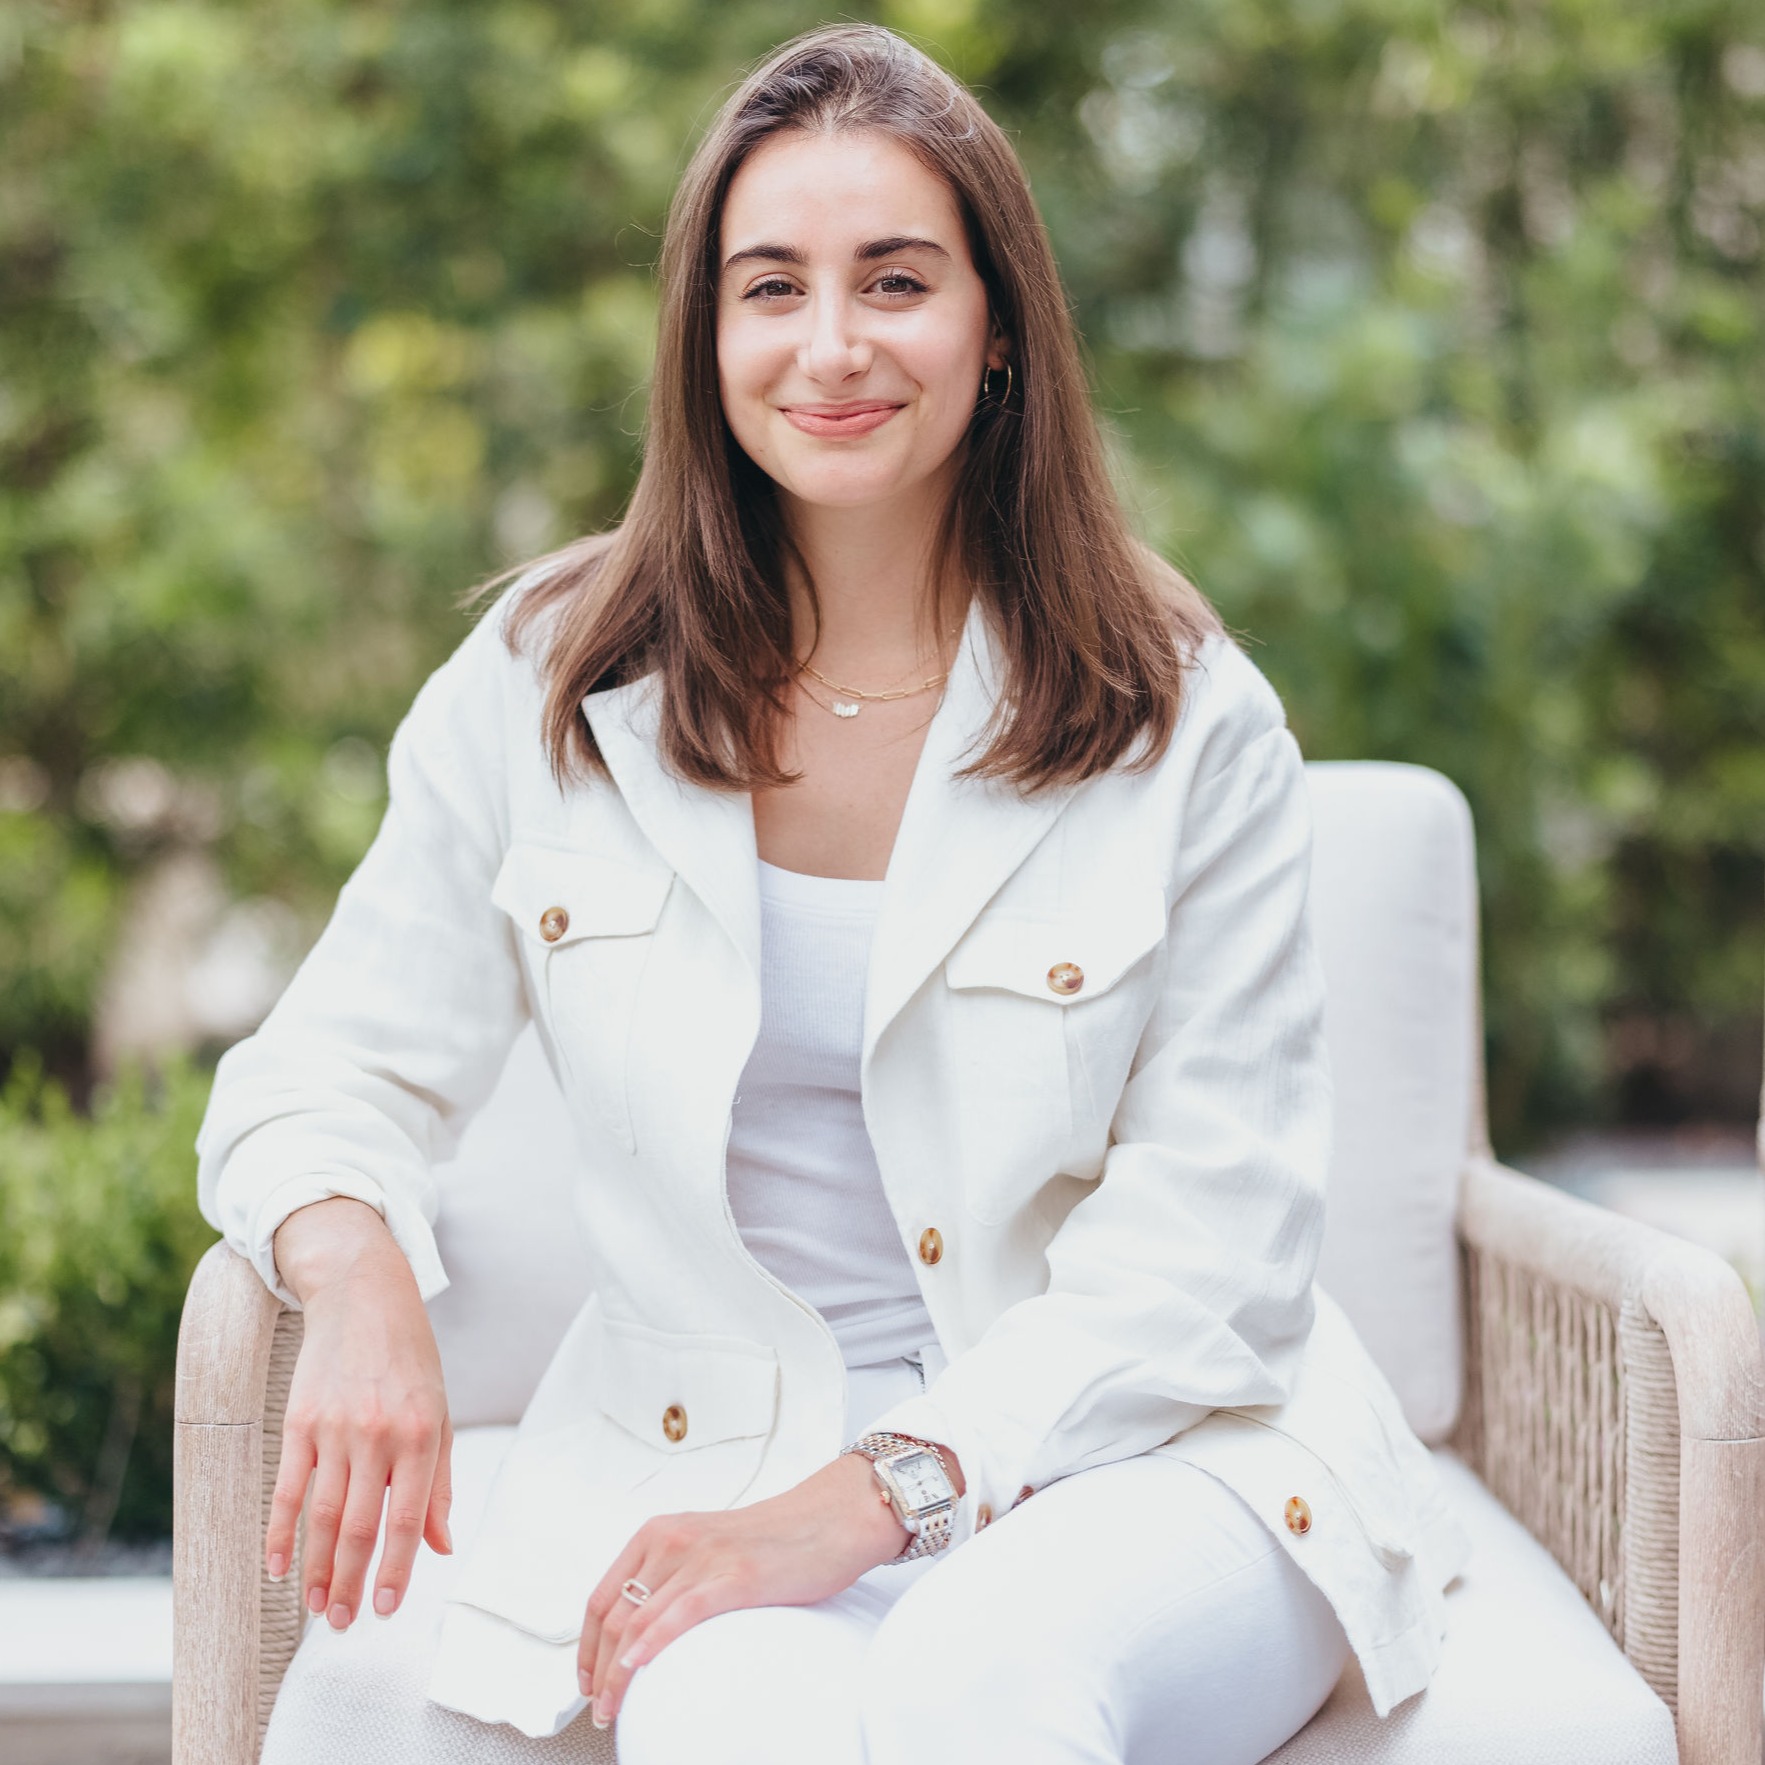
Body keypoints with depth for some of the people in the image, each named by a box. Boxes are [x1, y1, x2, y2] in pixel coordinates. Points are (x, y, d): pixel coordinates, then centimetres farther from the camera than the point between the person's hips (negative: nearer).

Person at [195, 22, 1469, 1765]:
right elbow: (336, 1072, 7)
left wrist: (869, 1498, -18)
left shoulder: (1184, 724, -3)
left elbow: (1211, 1243, -6)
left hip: (1134, 1450, -1)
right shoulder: (546, 688, 3)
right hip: (702, 1453, 1)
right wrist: (356, 1272, -18)